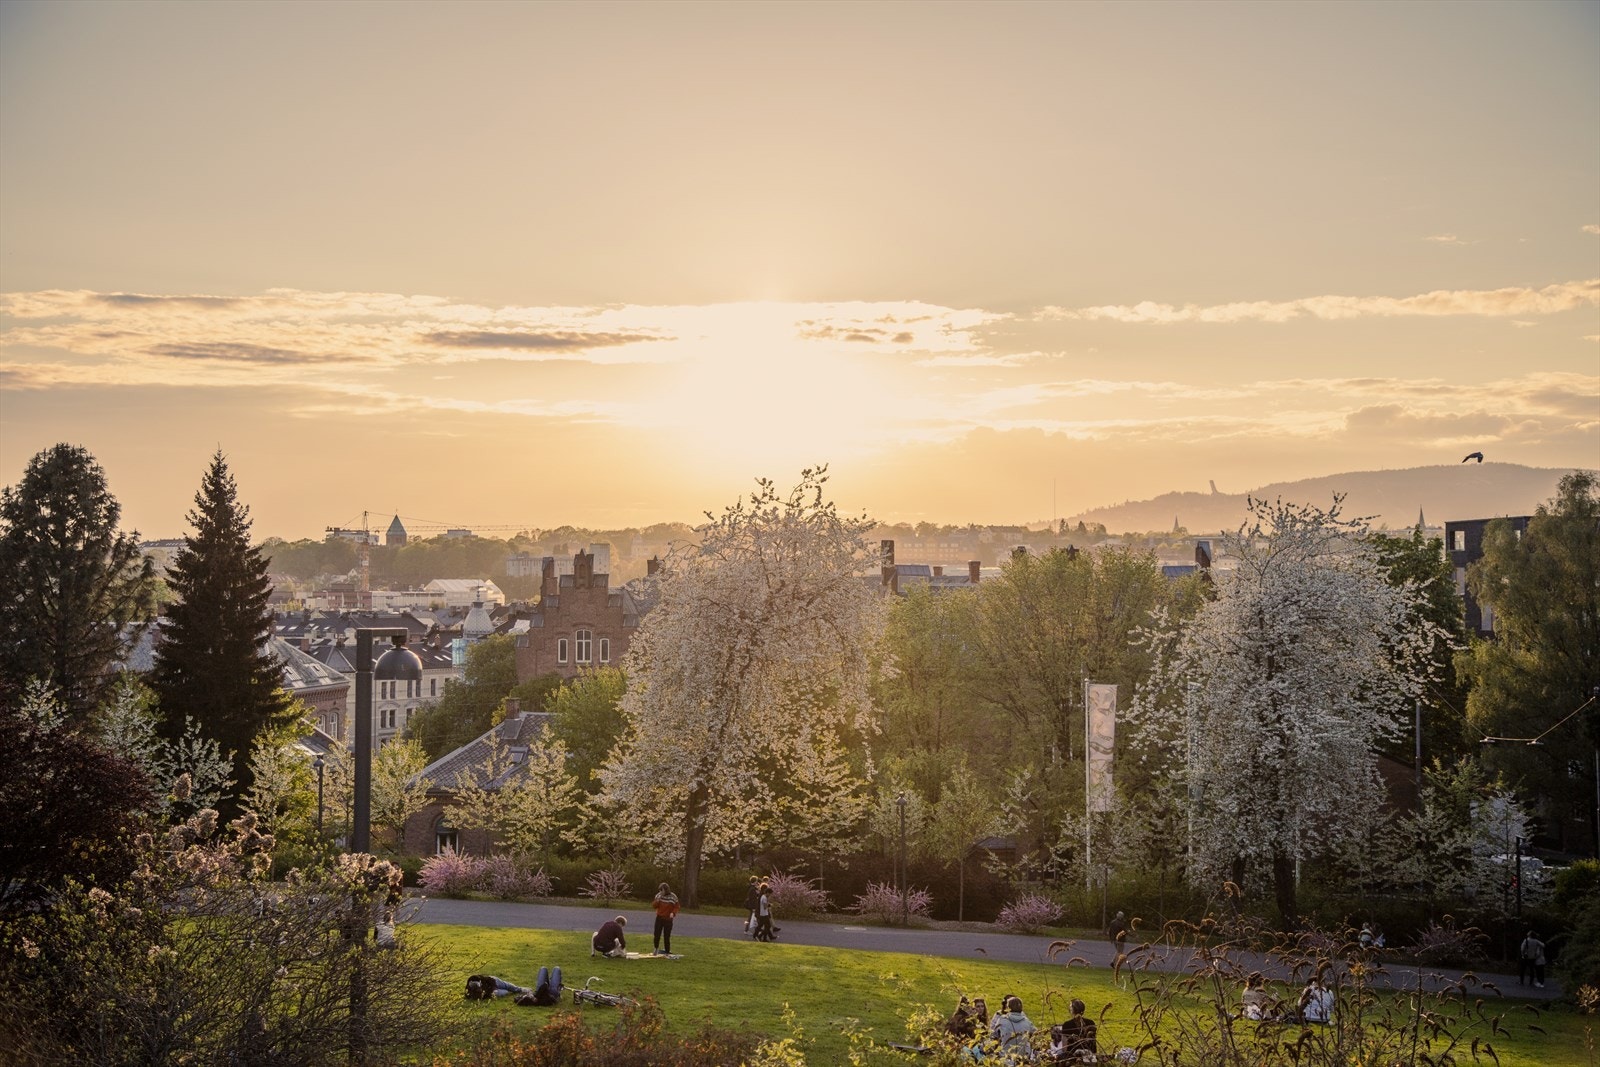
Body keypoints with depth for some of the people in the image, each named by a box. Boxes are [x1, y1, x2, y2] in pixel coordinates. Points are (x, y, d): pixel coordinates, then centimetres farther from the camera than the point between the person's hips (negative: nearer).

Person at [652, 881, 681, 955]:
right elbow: (655, 905, 1)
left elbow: (676, 907, -3)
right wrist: (658, 899, -17)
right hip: (659, 918, 2)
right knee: (656, 935, 1)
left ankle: (667, 951, 9)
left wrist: (673, 913, -21)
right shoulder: (659, 895, 0)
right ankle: (656, 948, 22)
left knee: (667, 936, 0)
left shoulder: (673, 897, -8)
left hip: (668, 919, -2)